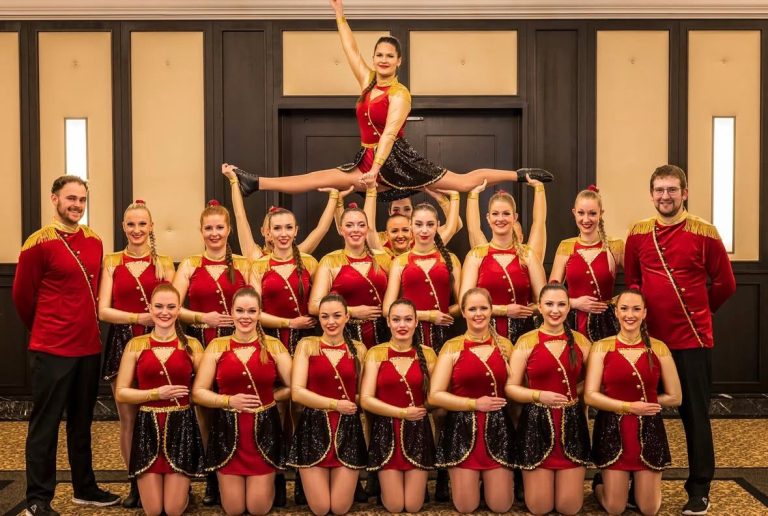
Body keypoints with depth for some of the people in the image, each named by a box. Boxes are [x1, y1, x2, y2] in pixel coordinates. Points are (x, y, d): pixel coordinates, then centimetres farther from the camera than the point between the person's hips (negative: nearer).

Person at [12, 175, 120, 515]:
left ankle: (85, 488, 28)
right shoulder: (38, 243, -11)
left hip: (89, 347, 6)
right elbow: (22, 296, -3)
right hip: (52, 350, -6)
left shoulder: (94, 241, 7)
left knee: (82, 422, 16)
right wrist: (44, 331, 10)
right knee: (45, 425, 2)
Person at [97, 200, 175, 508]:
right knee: (128, 419, 3)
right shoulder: (111, 262, 6)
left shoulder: (163, 263, 7)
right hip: (122, 343, 0)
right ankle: (135, 483, 15)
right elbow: (104, 311, -3)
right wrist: (139, 317, -15)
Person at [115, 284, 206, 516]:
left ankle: (182, 486, 35)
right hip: (147, 427, 1)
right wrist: (157, 393, -11)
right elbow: (121, 393, -1)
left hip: (181, 427, 0)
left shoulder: (192, 345, 1)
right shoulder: (136, 345, 1)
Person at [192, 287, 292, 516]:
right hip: (228, 430, 0)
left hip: (264, 430, 0)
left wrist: (267, 397, -8)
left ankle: (269, 481, 39)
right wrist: (229, 400, -15)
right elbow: (198, 392, -3)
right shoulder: (217, 346, -1)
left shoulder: (274, 346, -1)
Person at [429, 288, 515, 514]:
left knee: (501, 506, 4)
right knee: (466, 507, 2)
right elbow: (435, 395, -8)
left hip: (498, 429, 2)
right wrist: (475, 404, -13)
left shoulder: (504, 345, 7)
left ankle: (489, 481, 34)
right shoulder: (452, 347, -2)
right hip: (462, 430, -2)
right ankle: (472, 482, 34)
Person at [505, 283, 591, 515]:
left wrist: (577, 391, 2)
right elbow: (510, 388, -4)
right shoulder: (526, 342, -4)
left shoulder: (580, 341, 5)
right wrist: (539, 395, -19)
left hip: (572, 424, 2)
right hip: (537, 424, -2)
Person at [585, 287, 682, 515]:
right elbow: (590, 396, -12)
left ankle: (642, 484, 39)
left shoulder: (659, 348, -1)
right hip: (613, 431, -1)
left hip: (649, 431, 2)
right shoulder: (602, 347, -5)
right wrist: (630, 406, -17)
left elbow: (674, 397, 3)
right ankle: (599, 483, 36)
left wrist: (646, 399, -1)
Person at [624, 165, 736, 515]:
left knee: (695, 414, 4)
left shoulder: (704, 232, -5)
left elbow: (725, 284, 2)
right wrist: (644, 311, 9)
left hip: (692, 339, -3)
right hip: (649, 337, 3)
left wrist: (697, 312, 10)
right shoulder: (638, 233, 4)